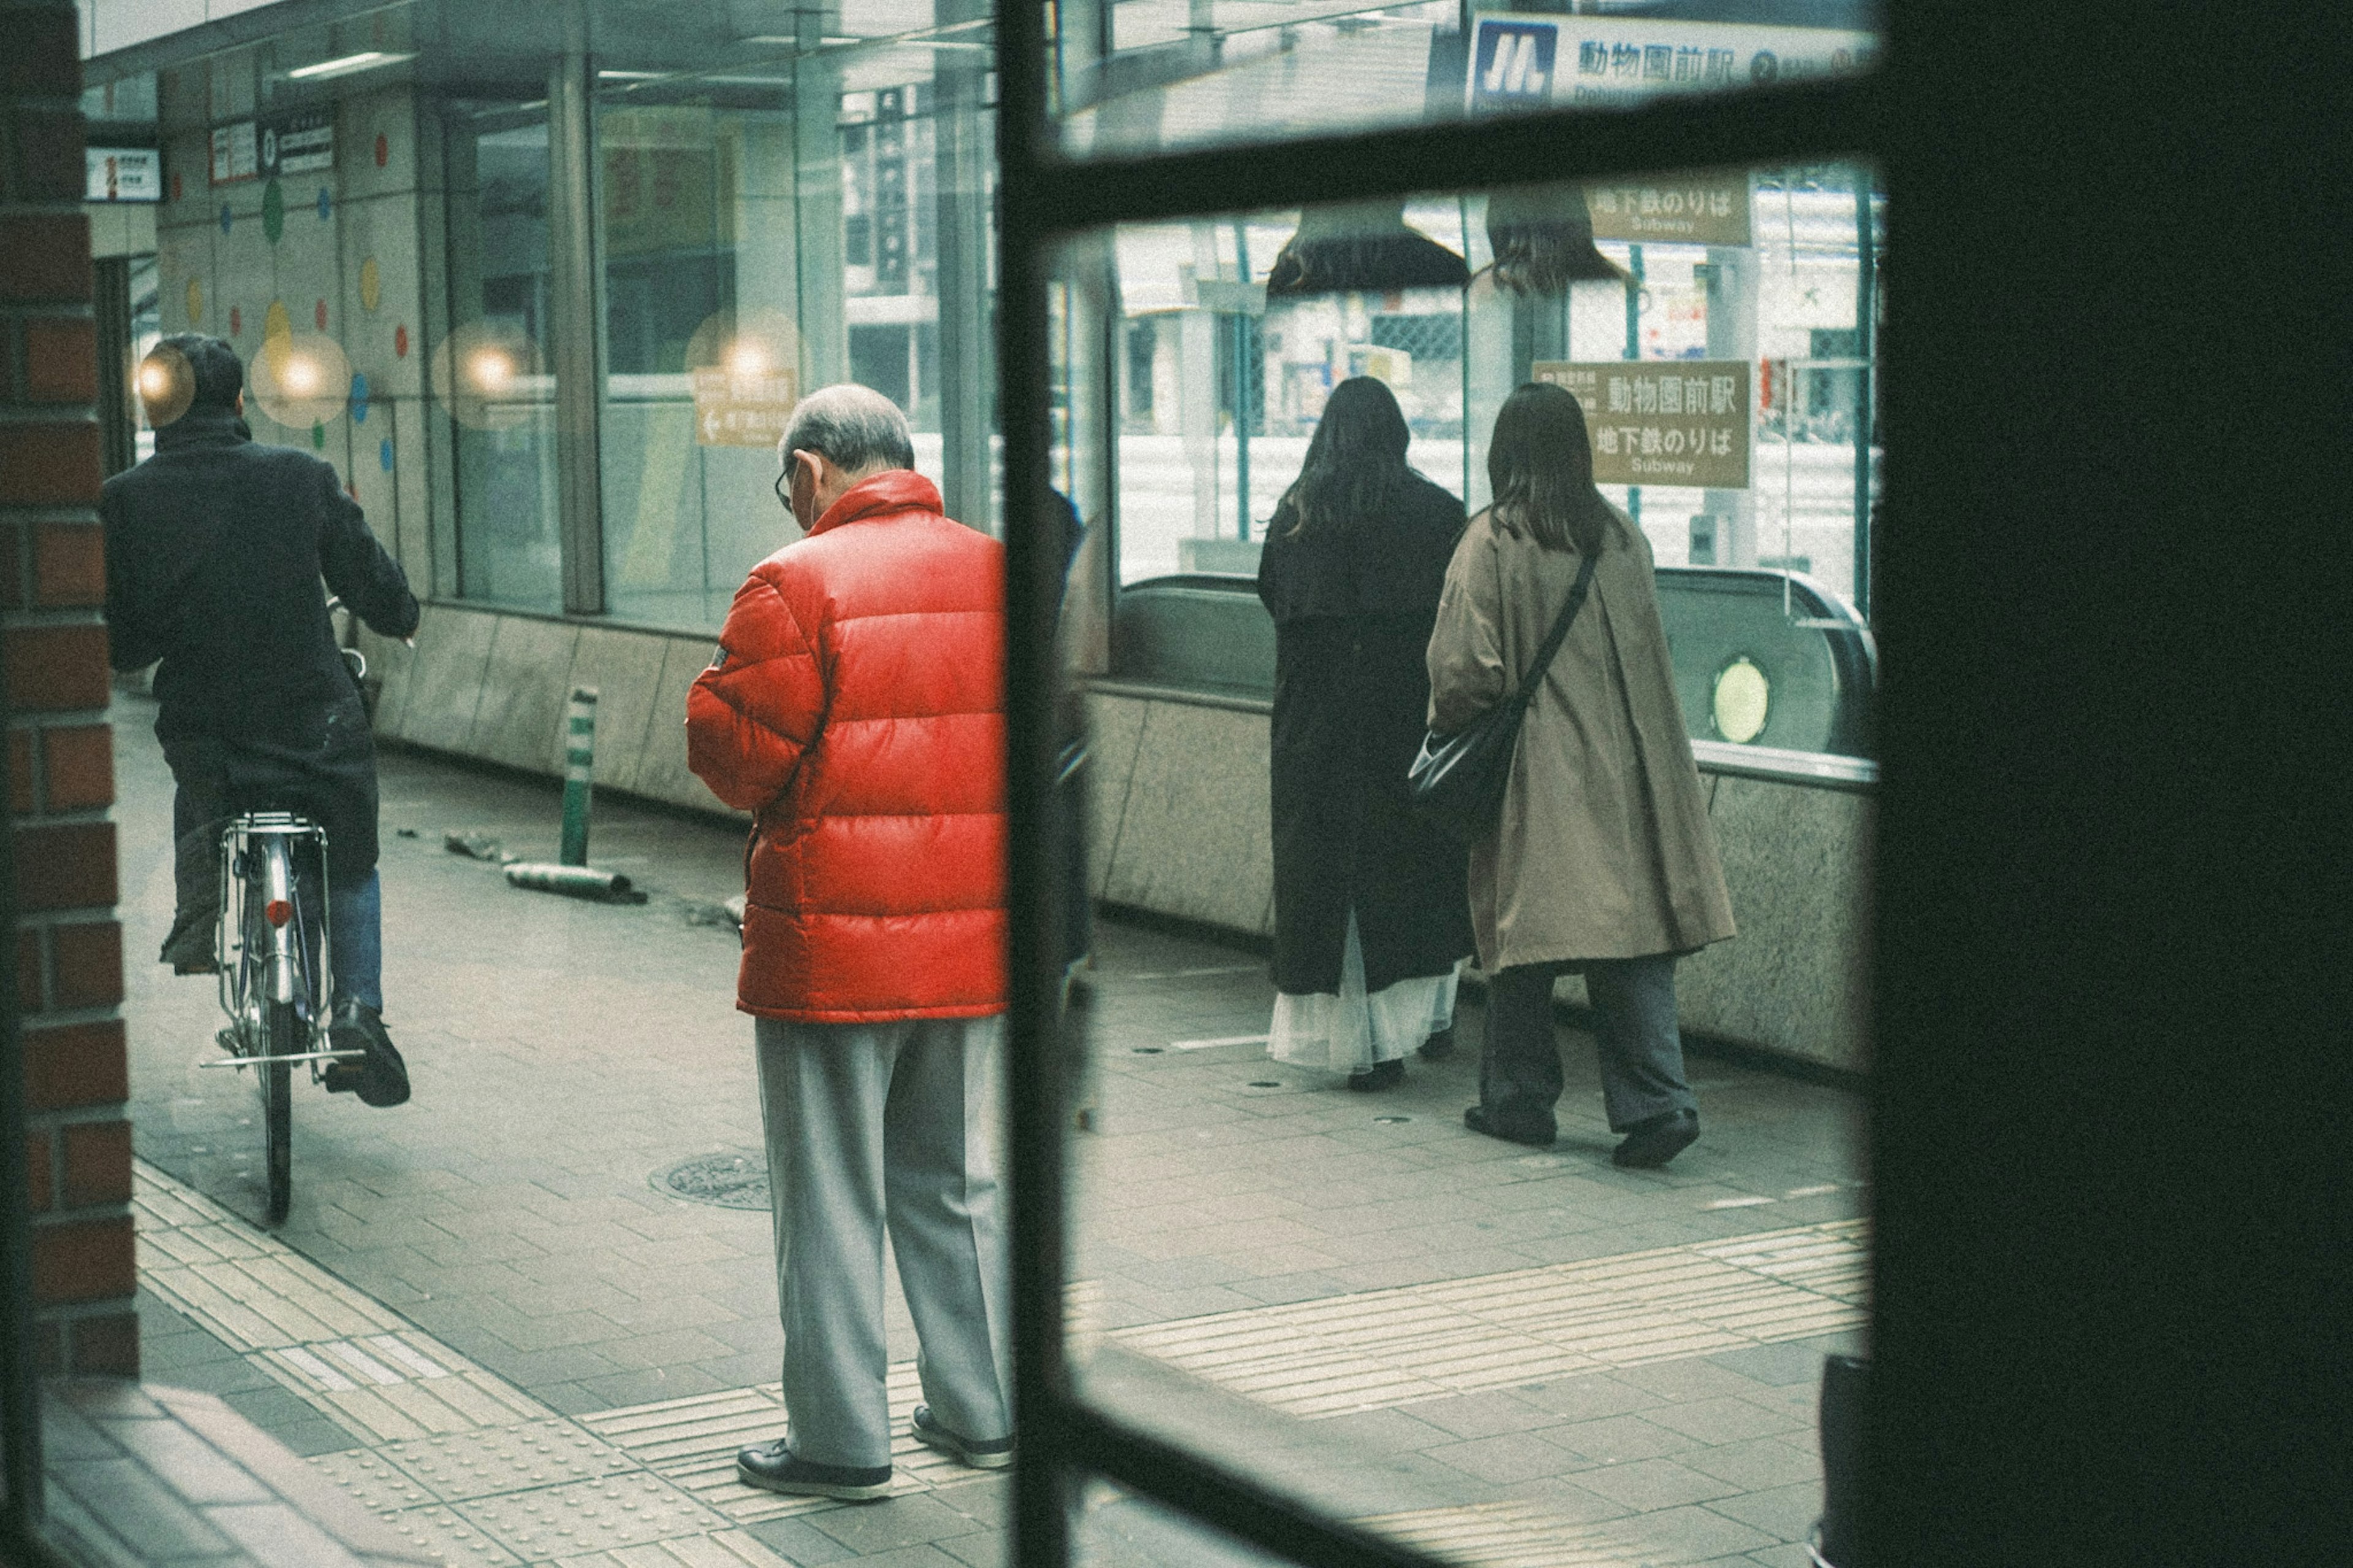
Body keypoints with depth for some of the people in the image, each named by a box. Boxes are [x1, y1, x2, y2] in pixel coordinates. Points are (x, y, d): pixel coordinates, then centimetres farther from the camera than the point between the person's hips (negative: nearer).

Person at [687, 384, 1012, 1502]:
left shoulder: (796, 585, -13)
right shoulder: (995, 574, 5)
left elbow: (739, 757, -13)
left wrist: (709, 697, 7)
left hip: (831, 949, -6)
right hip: (974, 945, 6)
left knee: (830, 1197, 4)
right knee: (958, 1181, 18)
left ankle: (841, 1440, 9)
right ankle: (982, 1411, 25)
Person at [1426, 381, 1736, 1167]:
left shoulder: (1492, 542, -10)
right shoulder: (1624, 537, 6)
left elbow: (1464, 668, -12)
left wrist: (1446, 730, 5)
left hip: (1534, 773, -4)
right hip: (1624, 771, 4)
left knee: (1526, 928, 8)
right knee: (1629, 929, 3)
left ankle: (1518, 1099, 17)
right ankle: (1657, 1100, -6)